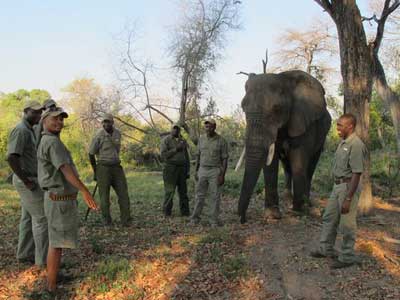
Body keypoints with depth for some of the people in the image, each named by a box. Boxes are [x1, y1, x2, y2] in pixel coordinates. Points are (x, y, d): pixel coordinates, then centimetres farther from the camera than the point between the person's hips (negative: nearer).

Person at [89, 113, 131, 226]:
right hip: (103, 168, -4)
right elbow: (91, 154, 0)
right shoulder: (99, 136, -9)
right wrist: (95, 171, 6)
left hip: (116, 167, 4)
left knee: (123, 193, -1)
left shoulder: (118, 133, 6)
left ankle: (126, 221, 4)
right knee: (104, 196, 2)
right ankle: (107, 221, 17)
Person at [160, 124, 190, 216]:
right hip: (170, 168, -5)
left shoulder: (183, 141, 14)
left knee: (183, 192, 7)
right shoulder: (166, 140, -2)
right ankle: (167, 214, 5)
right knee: (170, 192, -5)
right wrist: (176, 149, -16)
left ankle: (185, 212, 14)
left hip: (182, 169, 5)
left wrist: (188, 171, 11)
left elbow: (186, 157, 17)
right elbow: (163, 155, -11)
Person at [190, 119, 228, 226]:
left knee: (215, 196, -1)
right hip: (203, 170, 3)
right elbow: (198, 156, 11)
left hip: (215, 171, -3)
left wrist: (222, 175, -13)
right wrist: (196, 171, 7)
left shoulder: (221, 141, -8)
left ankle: (215, 220, 7)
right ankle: (195, 219, 12)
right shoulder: (201, 139, 4)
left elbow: (225, 159, -7)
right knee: (200, 195, 4)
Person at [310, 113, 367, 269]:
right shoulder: (343, 142, 10)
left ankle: (347, 257, 15)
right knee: (329, 218, 17)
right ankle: (326, 249, 31)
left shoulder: (356, 145, -19)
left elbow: (356, 173, -22)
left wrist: (348, 199, -22)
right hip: (337, 185, 10)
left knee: (347, 224, 1)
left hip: (348, 187, -9)